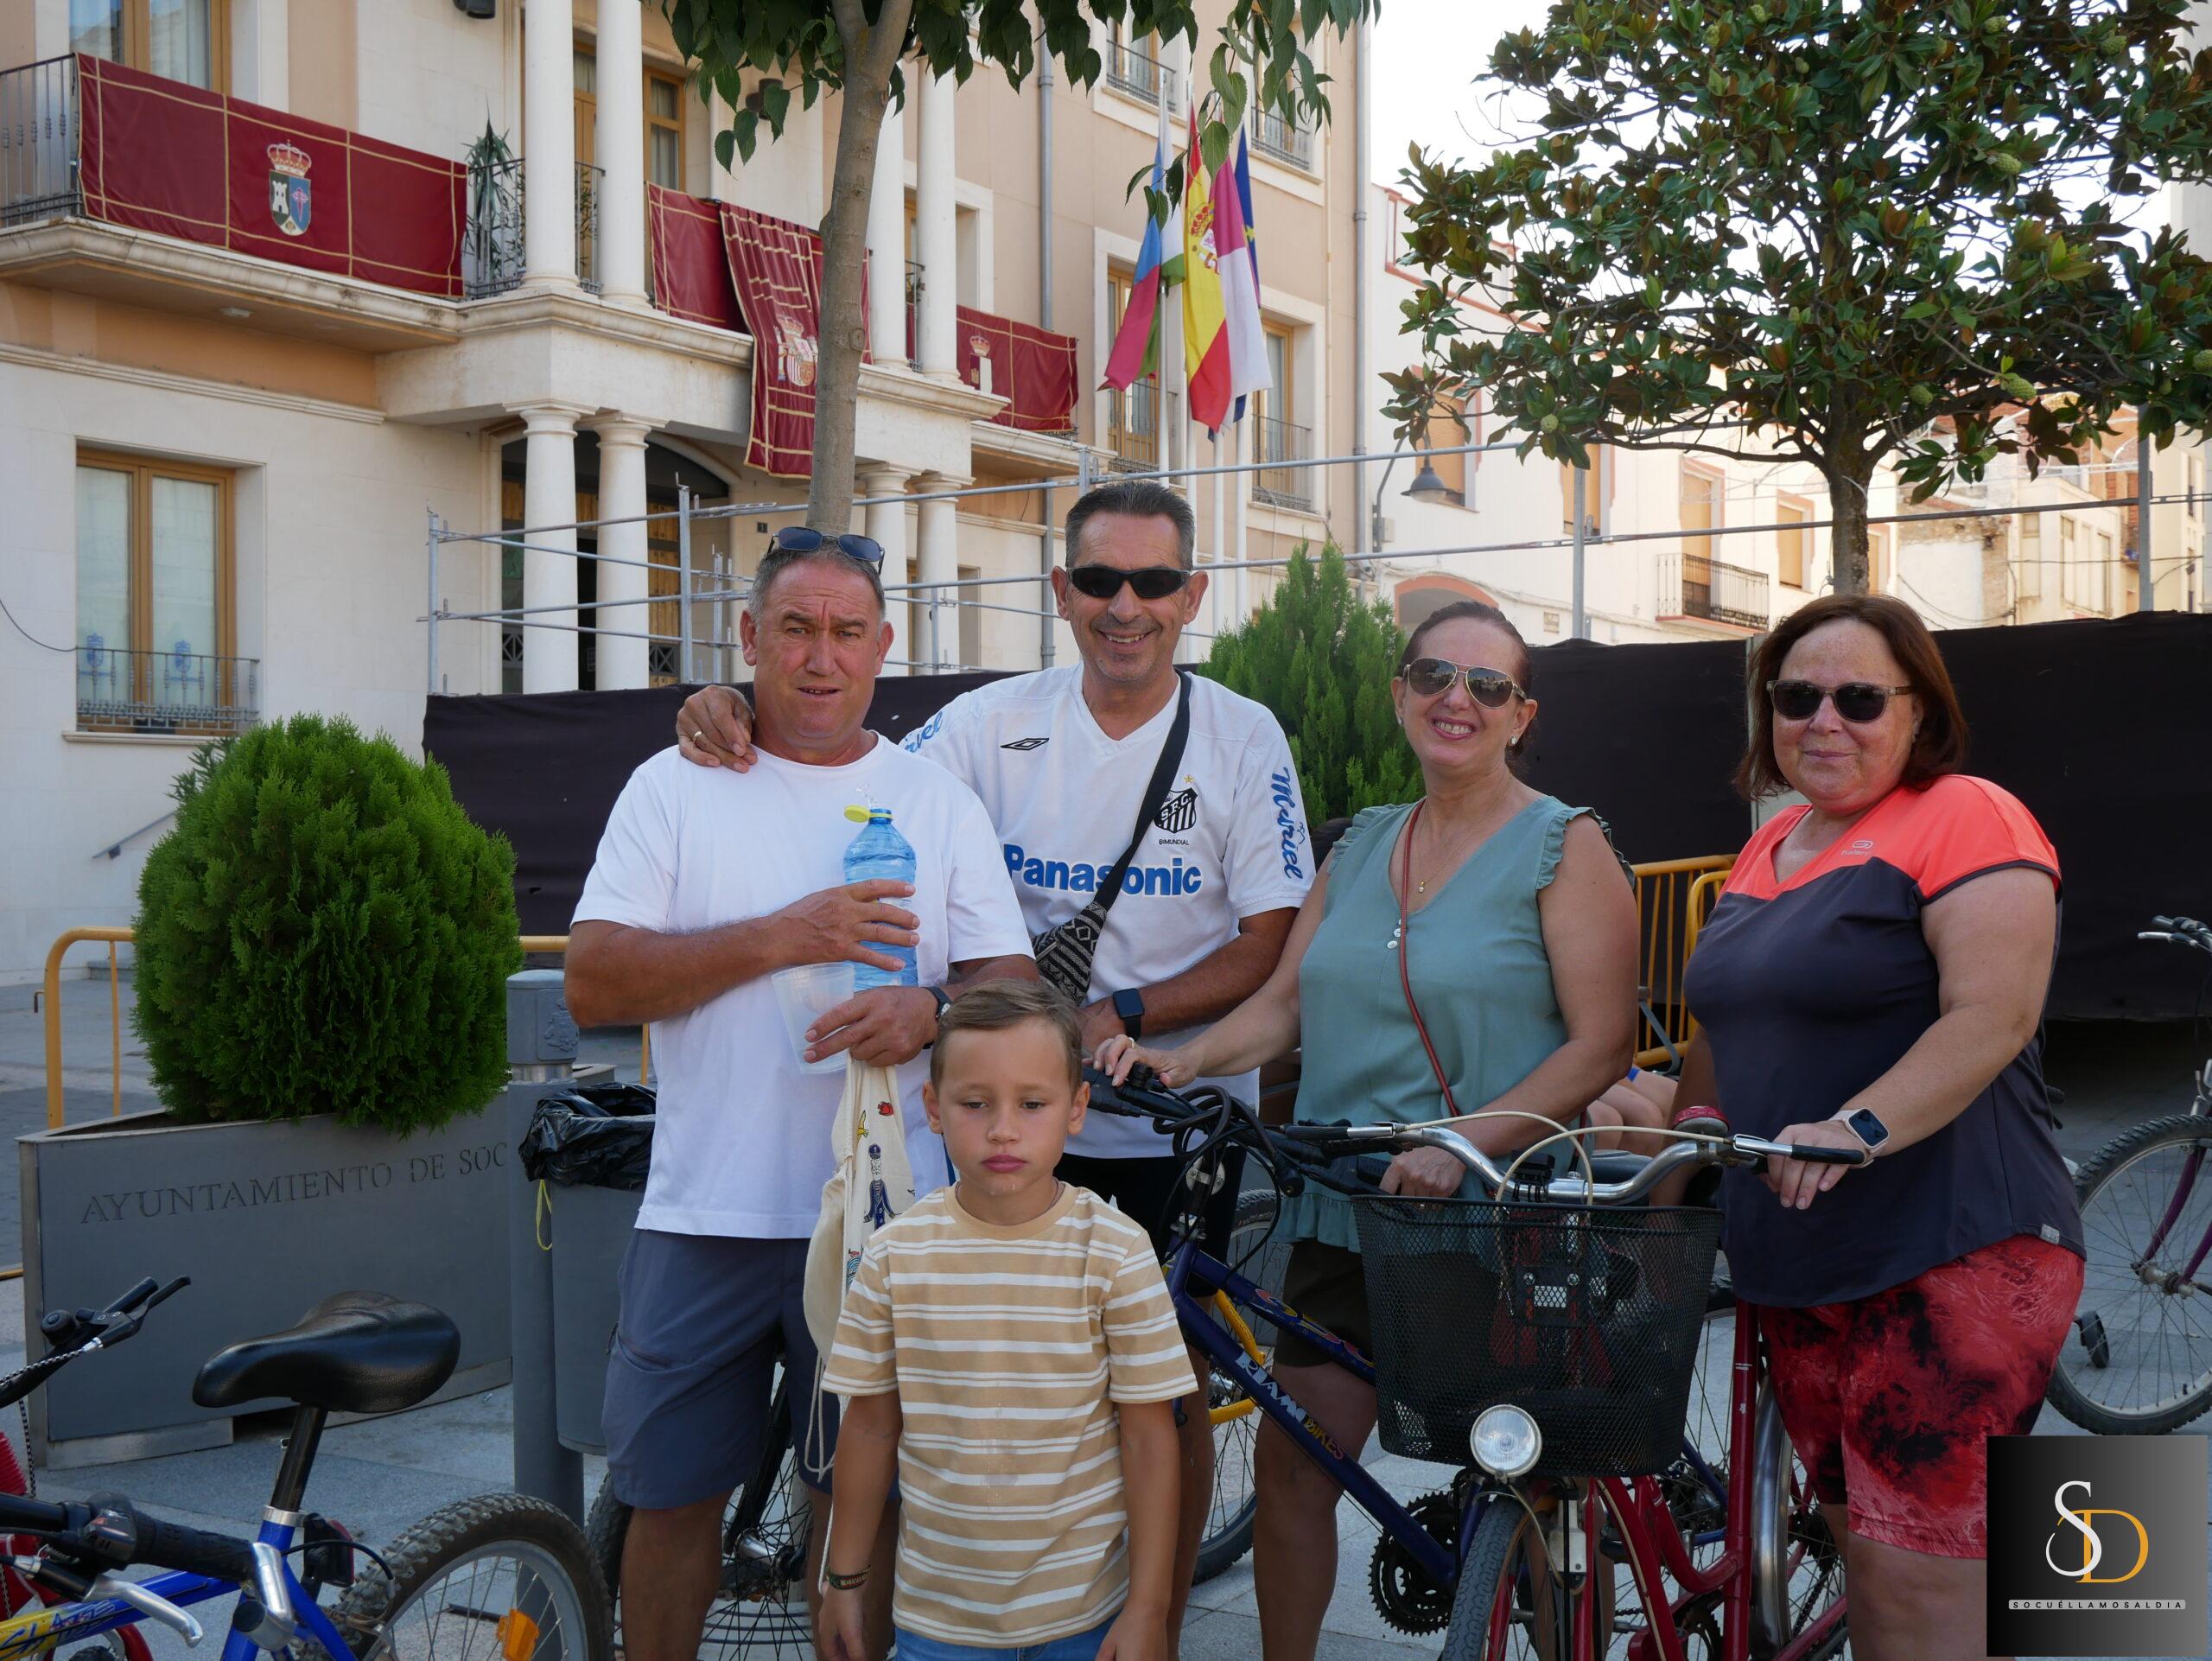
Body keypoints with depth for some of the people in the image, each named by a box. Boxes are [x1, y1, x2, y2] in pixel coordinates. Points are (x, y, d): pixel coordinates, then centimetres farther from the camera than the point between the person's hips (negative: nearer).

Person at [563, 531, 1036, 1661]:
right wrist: (780, 938, -16)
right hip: (704, 1217, 0)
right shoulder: (673, 788, 3)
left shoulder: (938, 800, 8)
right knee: (671, 1498, 9)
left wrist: (926, 1013, -17)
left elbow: (1013, 986, 6)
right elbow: (592, 987, -6)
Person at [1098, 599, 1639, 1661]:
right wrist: (1179, 1060, -7)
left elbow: (1599, 1046, -12)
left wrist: (1460, 1146, -22)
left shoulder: (1564, 847, -4)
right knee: (1288, 1465, 4)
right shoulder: (1361, 846, 13)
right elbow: (1285, 1001, 11)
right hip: (1345, 1214, 5)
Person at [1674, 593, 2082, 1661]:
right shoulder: (1770, 849, 17)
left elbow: (1992, 1017, -20)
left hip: (1952, 1257, -8)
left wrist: (1857, 1128, -31)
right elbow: (1726, 1032, 25)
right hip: (1800, 1266, 8)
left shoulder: (1965, 821, -8)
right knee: (1861, 1558, 14)